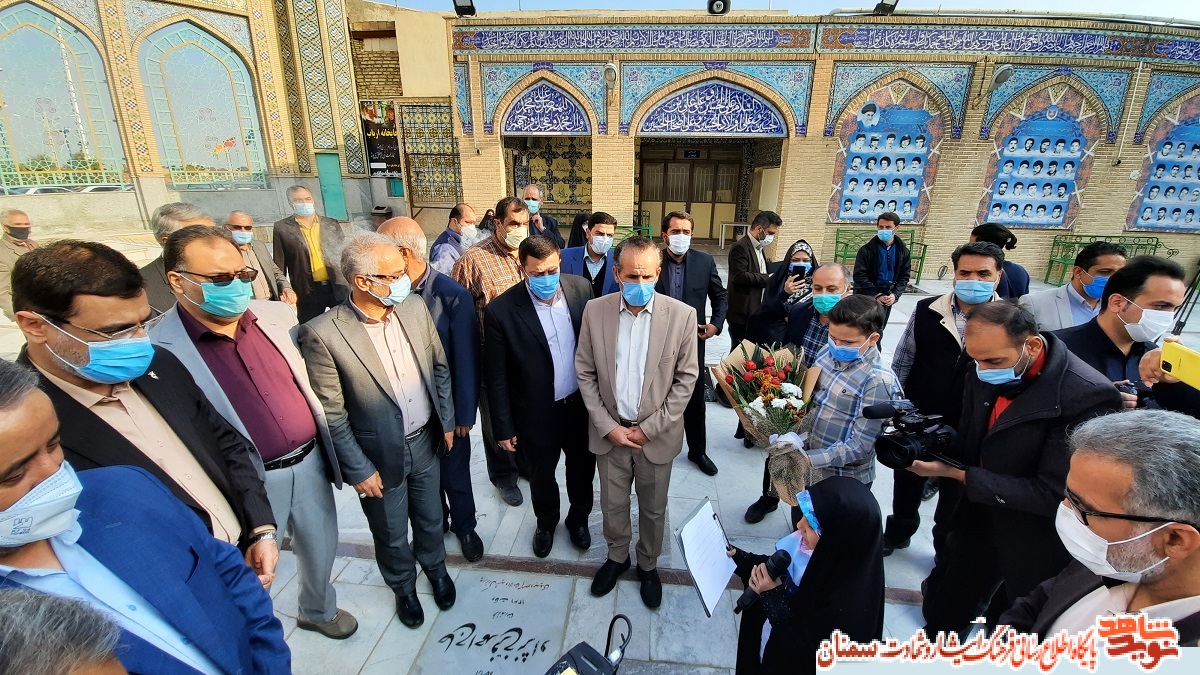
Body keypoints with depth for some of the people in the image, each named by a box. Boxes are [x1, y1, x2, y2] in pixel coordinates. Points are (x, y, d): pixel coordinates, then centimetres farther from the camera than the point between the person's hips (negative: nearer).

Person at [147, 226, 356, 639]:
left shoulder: (276, 315, -3)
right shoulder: (161, 350, -18)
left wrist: (333, 448, 10)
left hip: (310, 462, 5)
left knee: (321, 549, 24)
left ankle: (319, 610, 53)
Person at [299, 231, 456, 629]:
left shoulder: (415, 308, -9)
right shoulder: (322, 334, -23)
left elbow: (440, 367, 4)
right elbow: (331, 415, -15)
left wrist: (447, 420, 5)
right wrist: (359, 470, -12)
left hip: (426, 441, 4)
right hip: (380, 456, -3)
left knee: (430, 518, 25)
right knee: (392, 534, 21)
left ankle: (435, 566, 55)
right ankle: (403, 586, 50)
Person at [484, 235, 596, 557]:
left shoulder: (581, 288, -11)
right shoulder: (502, 310, -20)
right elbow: (496, 377, -12)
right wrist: (503, 427, -7)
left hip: (582, 404, 3)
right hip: (538, 414, -2)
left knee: (582, 468, 22)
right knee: (541, 476, 22)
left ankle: (578, 518, 52)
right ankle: (546, 523, 52)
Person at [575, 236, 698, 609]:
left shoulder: (682, 315, -13)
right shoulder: (595, 310, -8)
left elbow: (686, 378, -7)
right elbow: (585, 372, -2)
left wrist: (649, 428, -10)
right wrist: (607, 426, -8)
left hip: (656, 434, -1)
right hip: (610, 431, 1)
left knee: (653, 509, 18)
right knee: (613, 504, 19)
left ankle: (648, 564, 45)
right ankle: (617, 557, 47)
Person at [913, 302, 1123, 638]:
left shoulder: (1088, 396, -28)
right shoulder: (983, 373, -9)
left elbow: (1053, 495, -27)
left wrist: (956, 473, -28)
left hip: (1030, 546, -5)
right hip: (976, 522, 5)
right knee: (942, 618, 24)